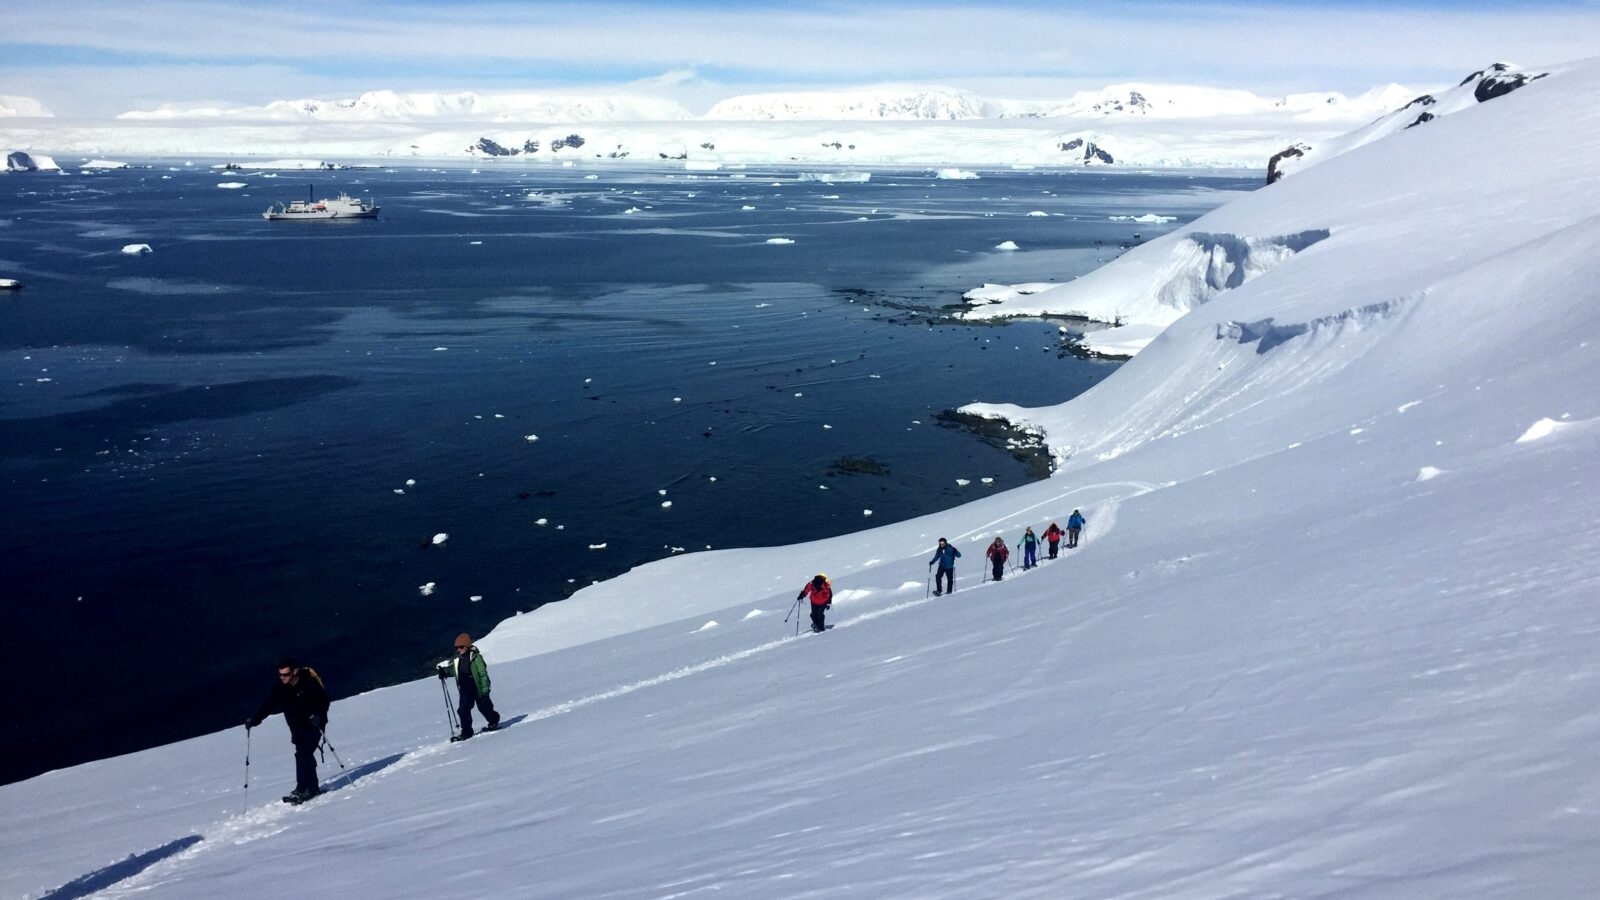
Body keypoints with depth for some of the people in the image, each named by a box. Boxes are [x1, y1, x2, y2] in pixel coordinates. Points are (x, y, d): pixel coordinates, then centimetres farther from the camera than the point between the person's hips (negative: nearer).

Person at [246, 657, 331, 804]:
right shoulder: (280, 688, -4)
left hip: (314, 725, -5)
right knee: (303, 755, 3)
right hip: (298, 728, 5)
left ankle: (302, 789, -14)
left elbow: (324, 700, -13)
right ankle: (312, 787, 13)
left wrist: (318, 716, -29)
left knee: (304, 754, -16)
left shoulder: (309, 682, -17)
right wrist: (254, 720, -22)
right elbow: (268, 705, -8)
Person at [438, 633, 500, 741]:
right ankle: (466, 732, 4)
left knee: (484, 707, 8)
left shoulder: (476, 658, -13)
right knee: (463, 710, -4)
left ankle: (494, 722, 32)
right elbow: (452, 671, 23)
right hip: (465, 691, 5)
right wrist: (444, 672, 1)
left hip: (478, 690, -5)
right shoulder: (456, 661, 5)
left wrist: (485, 689, -17)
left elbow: (483, 674, -14)